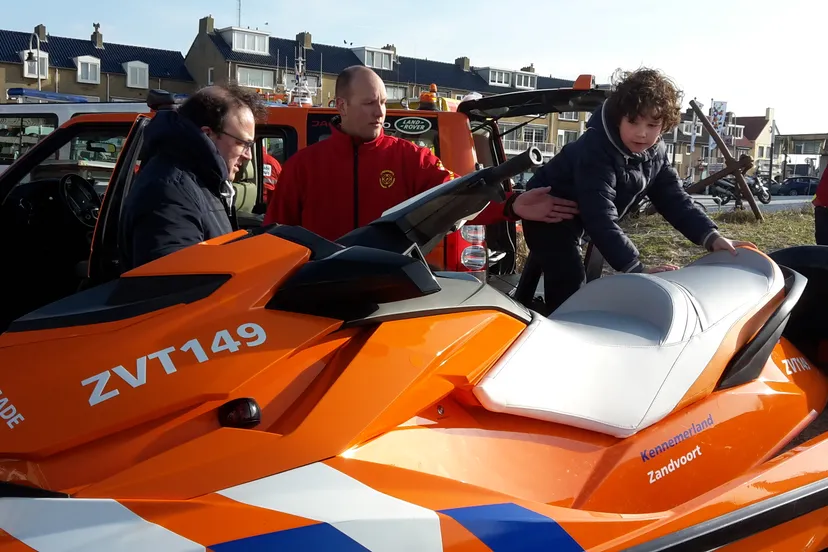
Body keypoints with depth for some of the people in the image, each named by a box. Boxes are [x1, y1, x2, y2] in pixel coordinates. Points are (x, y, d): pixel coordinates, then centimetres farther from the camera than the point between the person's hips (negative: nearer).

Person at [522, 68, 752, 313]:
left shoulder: (654, 153, -10)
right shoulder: (595, 149, -35)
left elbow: (674, 198, -9)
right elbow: (600, 218, -42)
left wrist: (711, 237, -24)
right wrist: (636, 268, -48)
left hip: (574, 218, 8)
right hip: (547, 212, -8)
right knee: (570, 284, -19)